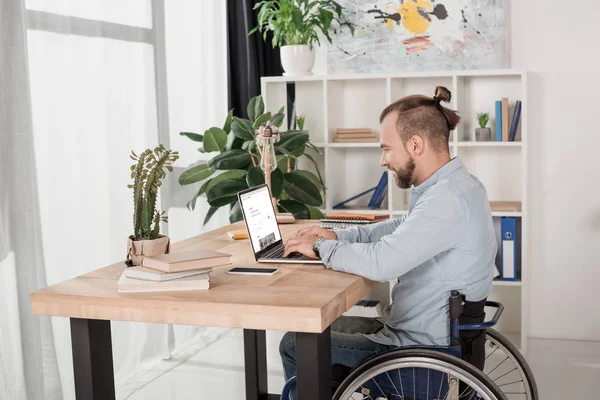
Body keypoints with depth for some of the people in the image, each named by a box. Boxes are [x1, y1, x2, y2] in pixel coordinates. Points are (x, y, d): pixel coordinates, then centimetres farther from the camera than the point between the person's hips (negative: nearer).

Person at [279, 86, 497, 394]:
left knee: (295, 346, 0)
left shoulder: (447, 199, -27)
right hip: (433, 334, 10)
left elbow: (382, 263, -33)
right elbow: (400, 230, 18)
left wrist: (321, 249, -15)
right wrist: (338, 236, 5)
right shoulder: (453, 185, 6)